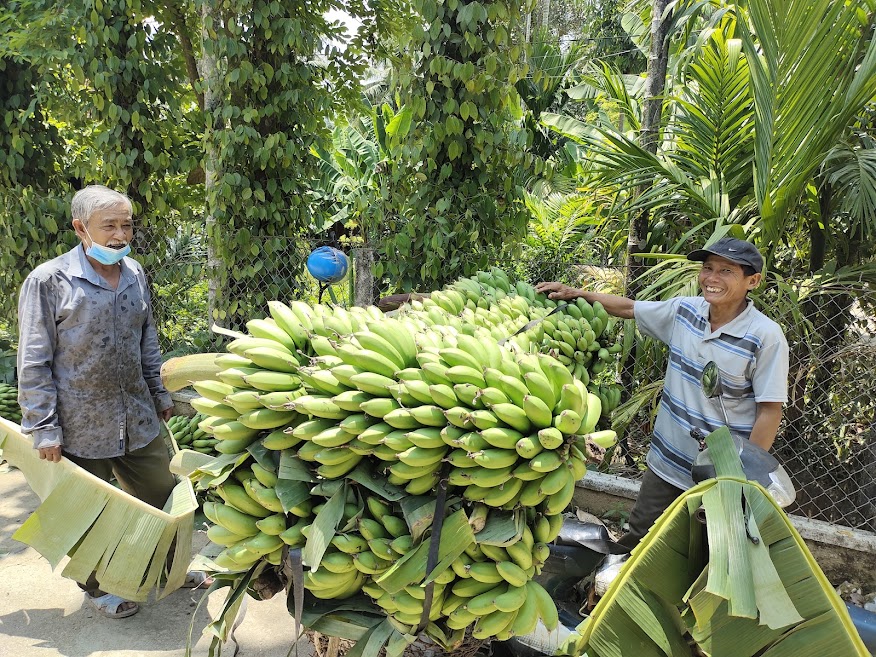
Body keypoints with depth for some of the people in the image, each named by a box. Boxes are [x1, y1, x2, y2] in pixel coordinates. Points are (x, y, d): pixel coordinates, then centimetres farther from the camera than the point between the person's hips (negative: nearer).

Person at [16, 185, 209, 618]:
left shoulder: (134, 274, 4)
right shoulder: (48, 282, -13)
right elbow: (34, 365, -11)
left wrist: (159, 393, 16)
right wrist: (44, 428, -11)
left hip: (138, 420, 5)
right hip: (81, 428, -5)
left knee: (162, 497, 16)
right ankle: (97, 587, 36)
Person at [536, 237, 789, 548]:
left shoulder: (766, 336, -18)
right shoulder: (683, 310, -4)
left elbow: (770, 411, -15)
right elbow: (628, 307, 11)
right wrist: (576, 293, 6)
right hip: (664, 461, 5)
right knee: (638, 537, 18)